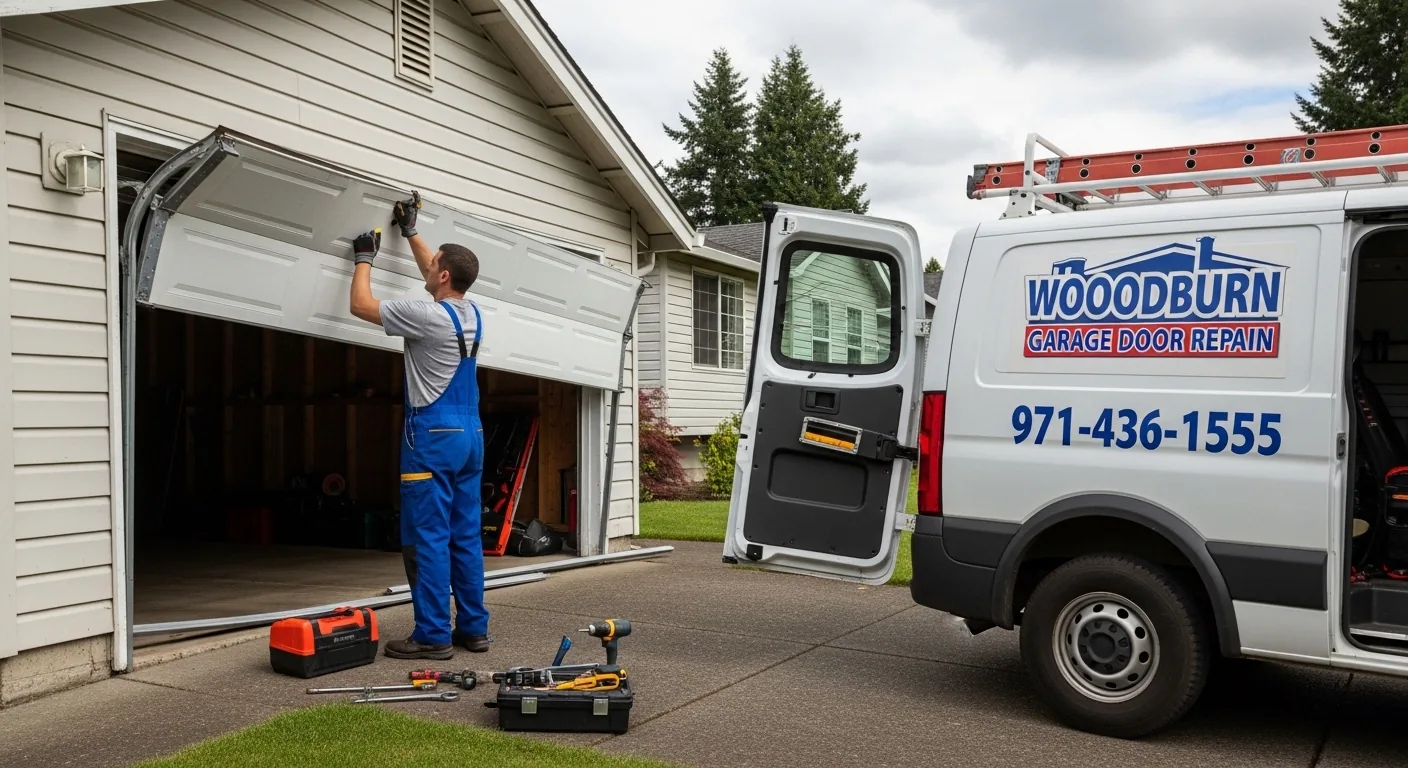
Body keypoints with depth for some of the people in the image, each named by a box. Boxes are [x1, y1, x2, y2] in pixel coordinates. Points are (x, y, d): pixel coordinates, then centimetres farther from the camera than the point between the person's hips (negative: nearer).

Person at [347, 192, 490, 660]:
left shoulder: (428, 316, -13)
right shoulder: (470, 313, 10)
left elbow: (361, 305, -4)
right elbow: (435, 275, 30)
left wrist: (364, 259, 10)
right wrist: (411, 233, 35)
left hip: (433, 436, -8)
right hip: (471, 436, 8)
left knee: (428, 537, -5)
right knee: (465, 535, 10)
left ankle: (433, 635, -3)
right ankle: (473, 627, 15)